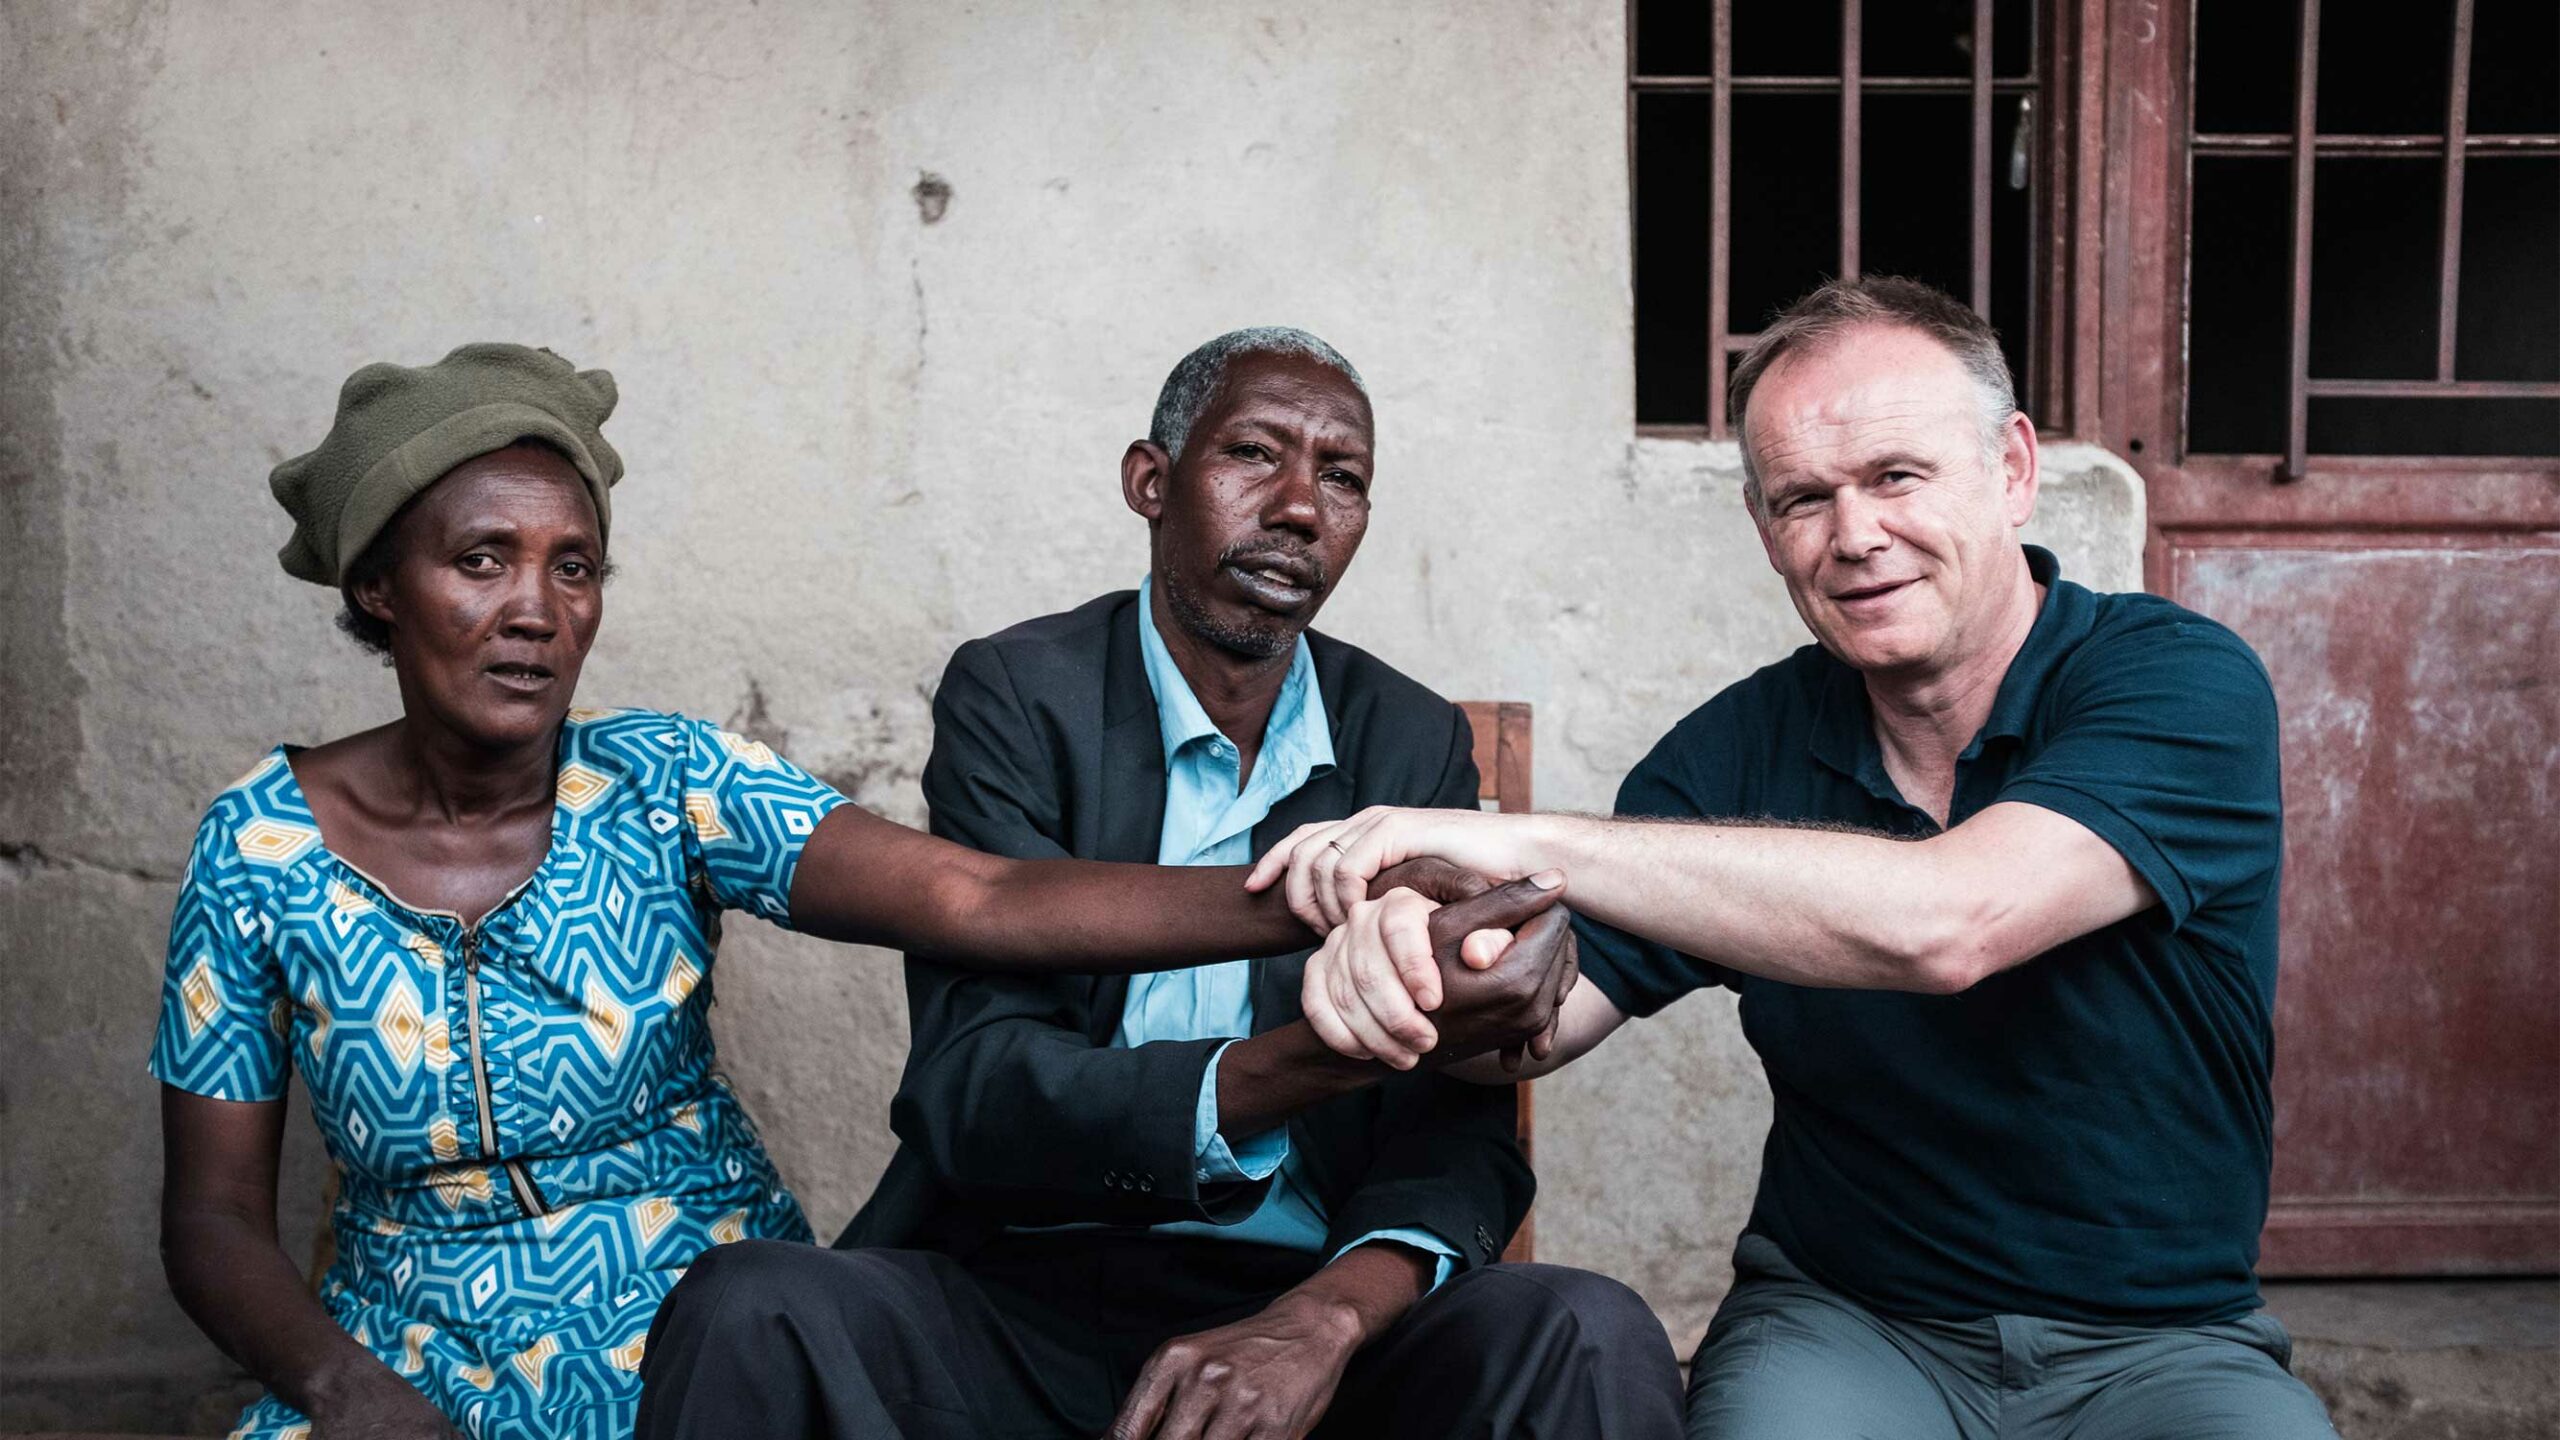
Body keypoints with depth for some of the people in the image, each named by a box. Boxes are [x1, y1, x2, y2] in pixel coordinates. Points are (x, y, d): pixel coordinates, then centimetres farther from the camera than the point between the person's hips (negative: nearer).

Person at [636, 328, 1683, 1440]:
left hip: (1307, 1302, 2)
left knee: (1592, 1339, -27)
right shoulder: (1013, 695, -3)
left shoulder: (1417, 744, 6)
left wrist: (1331, 1313, -23)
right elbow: (970, 1098, -15)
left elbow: (1461, 1131, 0)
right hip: (1024, 1294, -1)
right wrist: (1334, 1051, -29)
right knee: (746, 1311, -29)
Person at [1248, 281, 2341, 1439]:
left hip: (2162, 1345, -1)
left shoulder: (2180, 682, -12)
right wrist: (1410, 953, -30)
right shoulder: (1746, 745, -1)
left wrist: (1528, 843, -30)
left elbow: (1944, 925, -30)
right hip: (1844, 1323, 2)